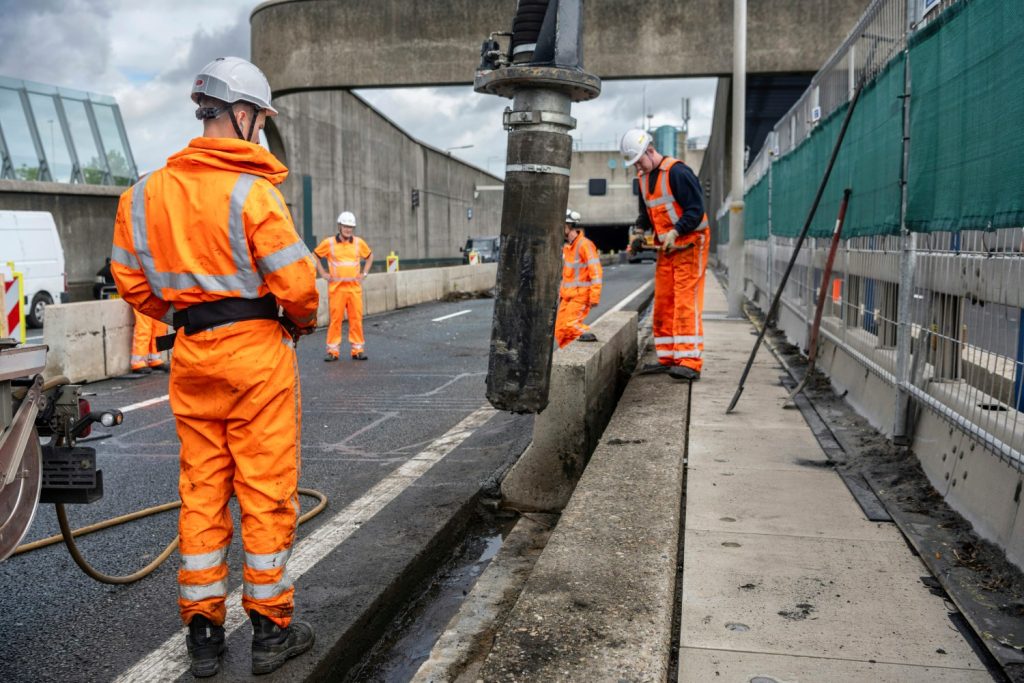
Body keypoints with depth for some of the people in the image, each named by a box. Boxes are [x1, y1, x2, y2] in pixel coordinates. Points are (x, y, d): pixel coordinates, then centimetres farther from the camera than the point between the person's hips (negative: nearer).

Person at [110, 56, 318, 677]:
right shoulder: (251, 189, -14)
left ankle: (203, 631, 22)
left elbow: (132, 281, 10)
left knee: (201, 490, 13)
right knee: (267, 490, 4)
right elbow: (295, 281, -17)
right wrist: (304, 321, 3)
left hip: (191, 355, 6)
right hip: (256, 352, -6)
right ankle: (271, 628, 15)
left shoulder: (148, 191, 6)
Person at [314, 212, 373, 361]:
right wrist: (323, 273, 5)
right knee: (335, 319, -3)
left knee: (356, 319, 1)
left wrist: (364, 273, 13)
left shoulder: (359, 242, 7)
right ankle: (333, 351, 4)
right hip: (337, 287, -2)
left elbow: (370, 256, 23)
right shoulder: (329, 243, 0)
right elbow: (314, 255, 11)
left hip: (355, 287, 2)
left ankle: (357, 350, 8)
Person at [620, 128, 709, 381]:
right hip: (665, 247, 8)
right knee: (662, 304, 7)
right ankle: (667, 359, 14)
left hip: (690, 244, -8)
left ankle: (689, 362, -14)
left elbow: (696, 209, -16)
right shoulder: (643, 178, 12)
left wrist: (676, 232, -25)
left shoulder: (677, 172, -15)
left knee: (686, 303, -13)